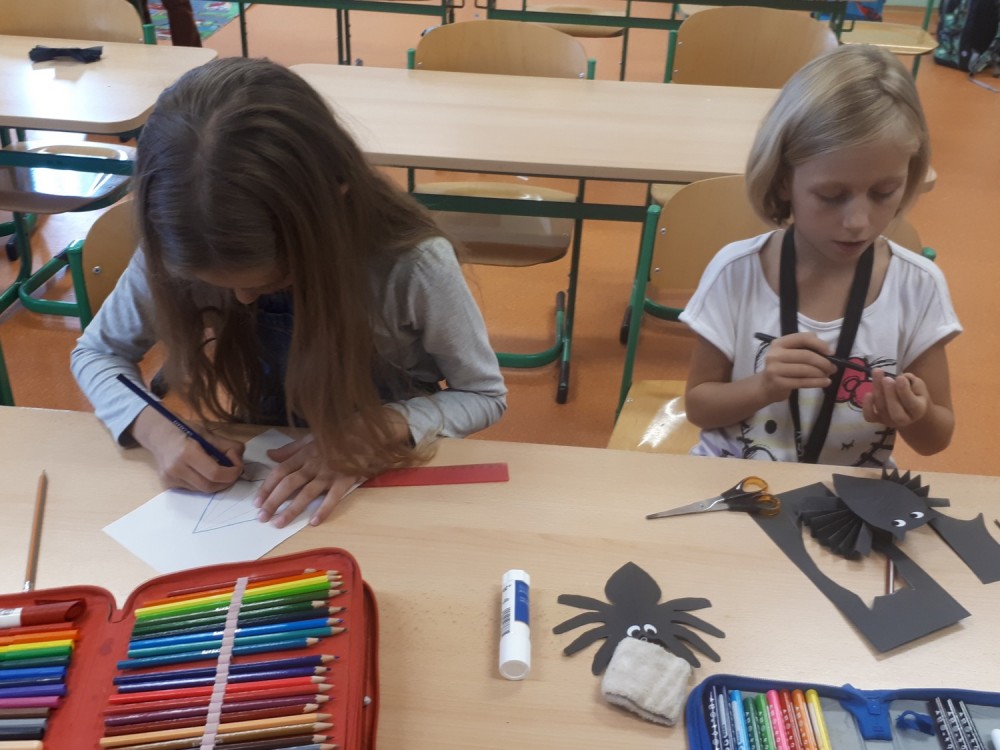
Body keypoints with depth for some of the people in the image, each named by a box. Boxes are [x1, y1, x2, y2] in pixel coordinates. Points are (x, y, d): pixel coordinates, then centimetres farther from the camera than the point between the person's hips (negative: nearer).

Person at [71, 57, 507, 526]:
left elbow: (484, 395, -11)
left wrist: (380, 430, -27)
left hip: (386, 476, 0)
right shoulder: (178, 250, -18)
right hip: (254, 468, 1)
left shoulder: (413, 266, -27)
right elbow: (95, 353, -1)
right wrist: (155, 431, -20)